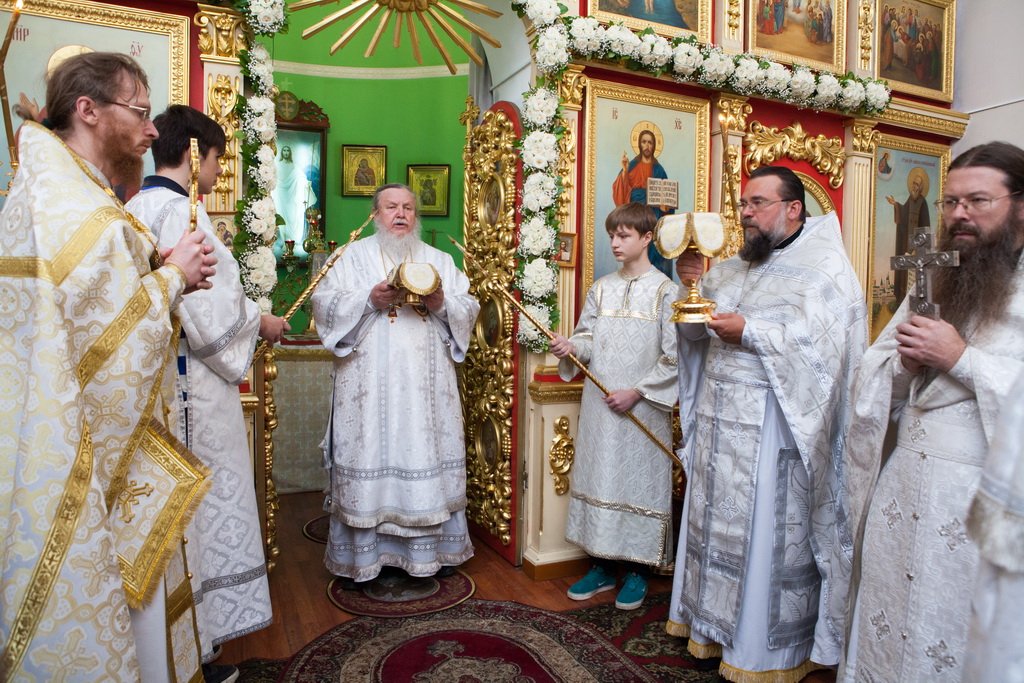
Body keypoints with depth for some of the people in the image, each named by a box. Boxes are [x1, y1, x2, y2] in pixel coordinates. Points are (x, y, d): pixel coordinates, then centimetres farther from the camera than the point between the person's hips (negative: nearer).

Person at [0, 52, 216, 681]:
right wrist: (170, 275, -11)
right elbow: (114, 349, -23)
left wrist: (153, 271, 3)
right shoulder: (81, 211, -21)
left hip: (55, 438, 10)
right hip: (80, 457, -10)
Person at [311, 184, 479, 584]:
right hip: (370, 386, -2)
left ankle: (434, 548, 19)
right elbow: (325, 302, -1)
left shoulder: (439, 260, 16)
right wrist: (369, 300, -15)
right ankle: (362, 555, 13)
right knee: (368, 459, 0)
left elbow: (469, 308, 9)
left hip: (426, 386, 2)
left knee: (429, 456, 5)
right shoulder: (353, 256, 9)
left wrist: (442, 304, -11)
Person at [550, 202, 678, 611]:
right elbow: (588, 339, 8)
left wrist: (637, 392, -14)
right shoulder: (601, 288, 9)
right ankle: (602, 565, 25)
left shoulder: (665, 291, -6)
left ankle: (637, 570, 21)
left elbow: (673, 358, -9)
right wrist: (570, 347, -14)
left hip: (643, 407, -4)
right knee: (598, 477, 10)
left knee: (639, 481, 4)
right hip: (598, 405, 5)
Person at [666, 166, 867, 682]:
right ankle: (714, 627, 30)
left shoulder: (824, 267, -3)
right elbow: (694, 334, 12)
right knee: (716, 524, 13)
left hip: (772, 428, -6)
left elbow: (821, 342, -17)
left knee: (769, 537, 2)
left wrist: (749, 333, -19)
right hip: (717, 422, 6)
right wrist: (693, 286, -4)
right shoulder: (731, 268, 15)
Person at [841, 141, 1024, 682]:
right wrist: (904, 360, -8)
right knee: (884, 624, 14)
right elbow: (873, 375, 11)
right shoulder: (934, 282, 12)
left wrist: (962, 359, -19)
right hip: (901, 481, 5)